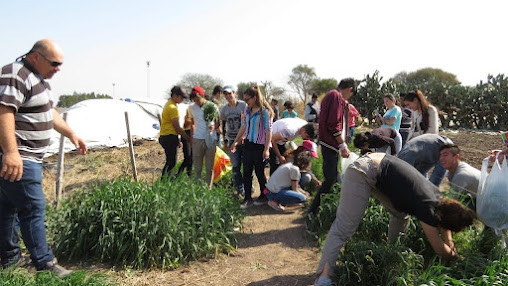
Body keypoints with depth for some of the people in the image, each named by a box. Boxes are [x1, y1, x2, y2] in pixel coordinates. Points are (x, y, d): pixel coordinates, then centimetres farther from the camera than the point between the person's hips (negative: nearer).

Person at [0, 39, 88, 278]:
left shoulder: (38, 77, 17)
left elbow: (49, 112, 26)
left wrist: (71, 134, 25)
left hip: (30, 157, 10)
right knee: (33, 209, -7)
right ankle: (45, 264, 1)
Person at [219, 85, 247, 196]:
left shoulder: (243, 105, -6)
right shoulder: (224, 109, 7)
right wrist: (225, 141, 13)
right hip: (232, 140, 4)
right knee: (235, 167, 4)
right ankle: (240, 189, 13)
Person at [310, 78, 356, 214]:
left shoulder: (331, 95, 19)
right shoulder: (336, 96, -12)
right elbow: (334, 124, -20)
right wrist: (343, 145, -17)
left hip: (330, 145, 11)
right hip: (331, 144, -11)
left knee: (331, 178, 15)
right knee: (330, 179, -10)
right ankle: (313, 211, -6)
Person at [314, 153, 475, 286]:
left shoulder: (437, 196, 4)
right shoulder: (427, 208, -18)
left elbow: (444, 225, 26)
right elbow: (439, 248, -4)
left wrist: (450, 246, 19)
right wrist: (454, 257, 14)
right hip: (363, 173, -10)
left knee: (402, 214, 16)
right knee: (344, 227, -16)